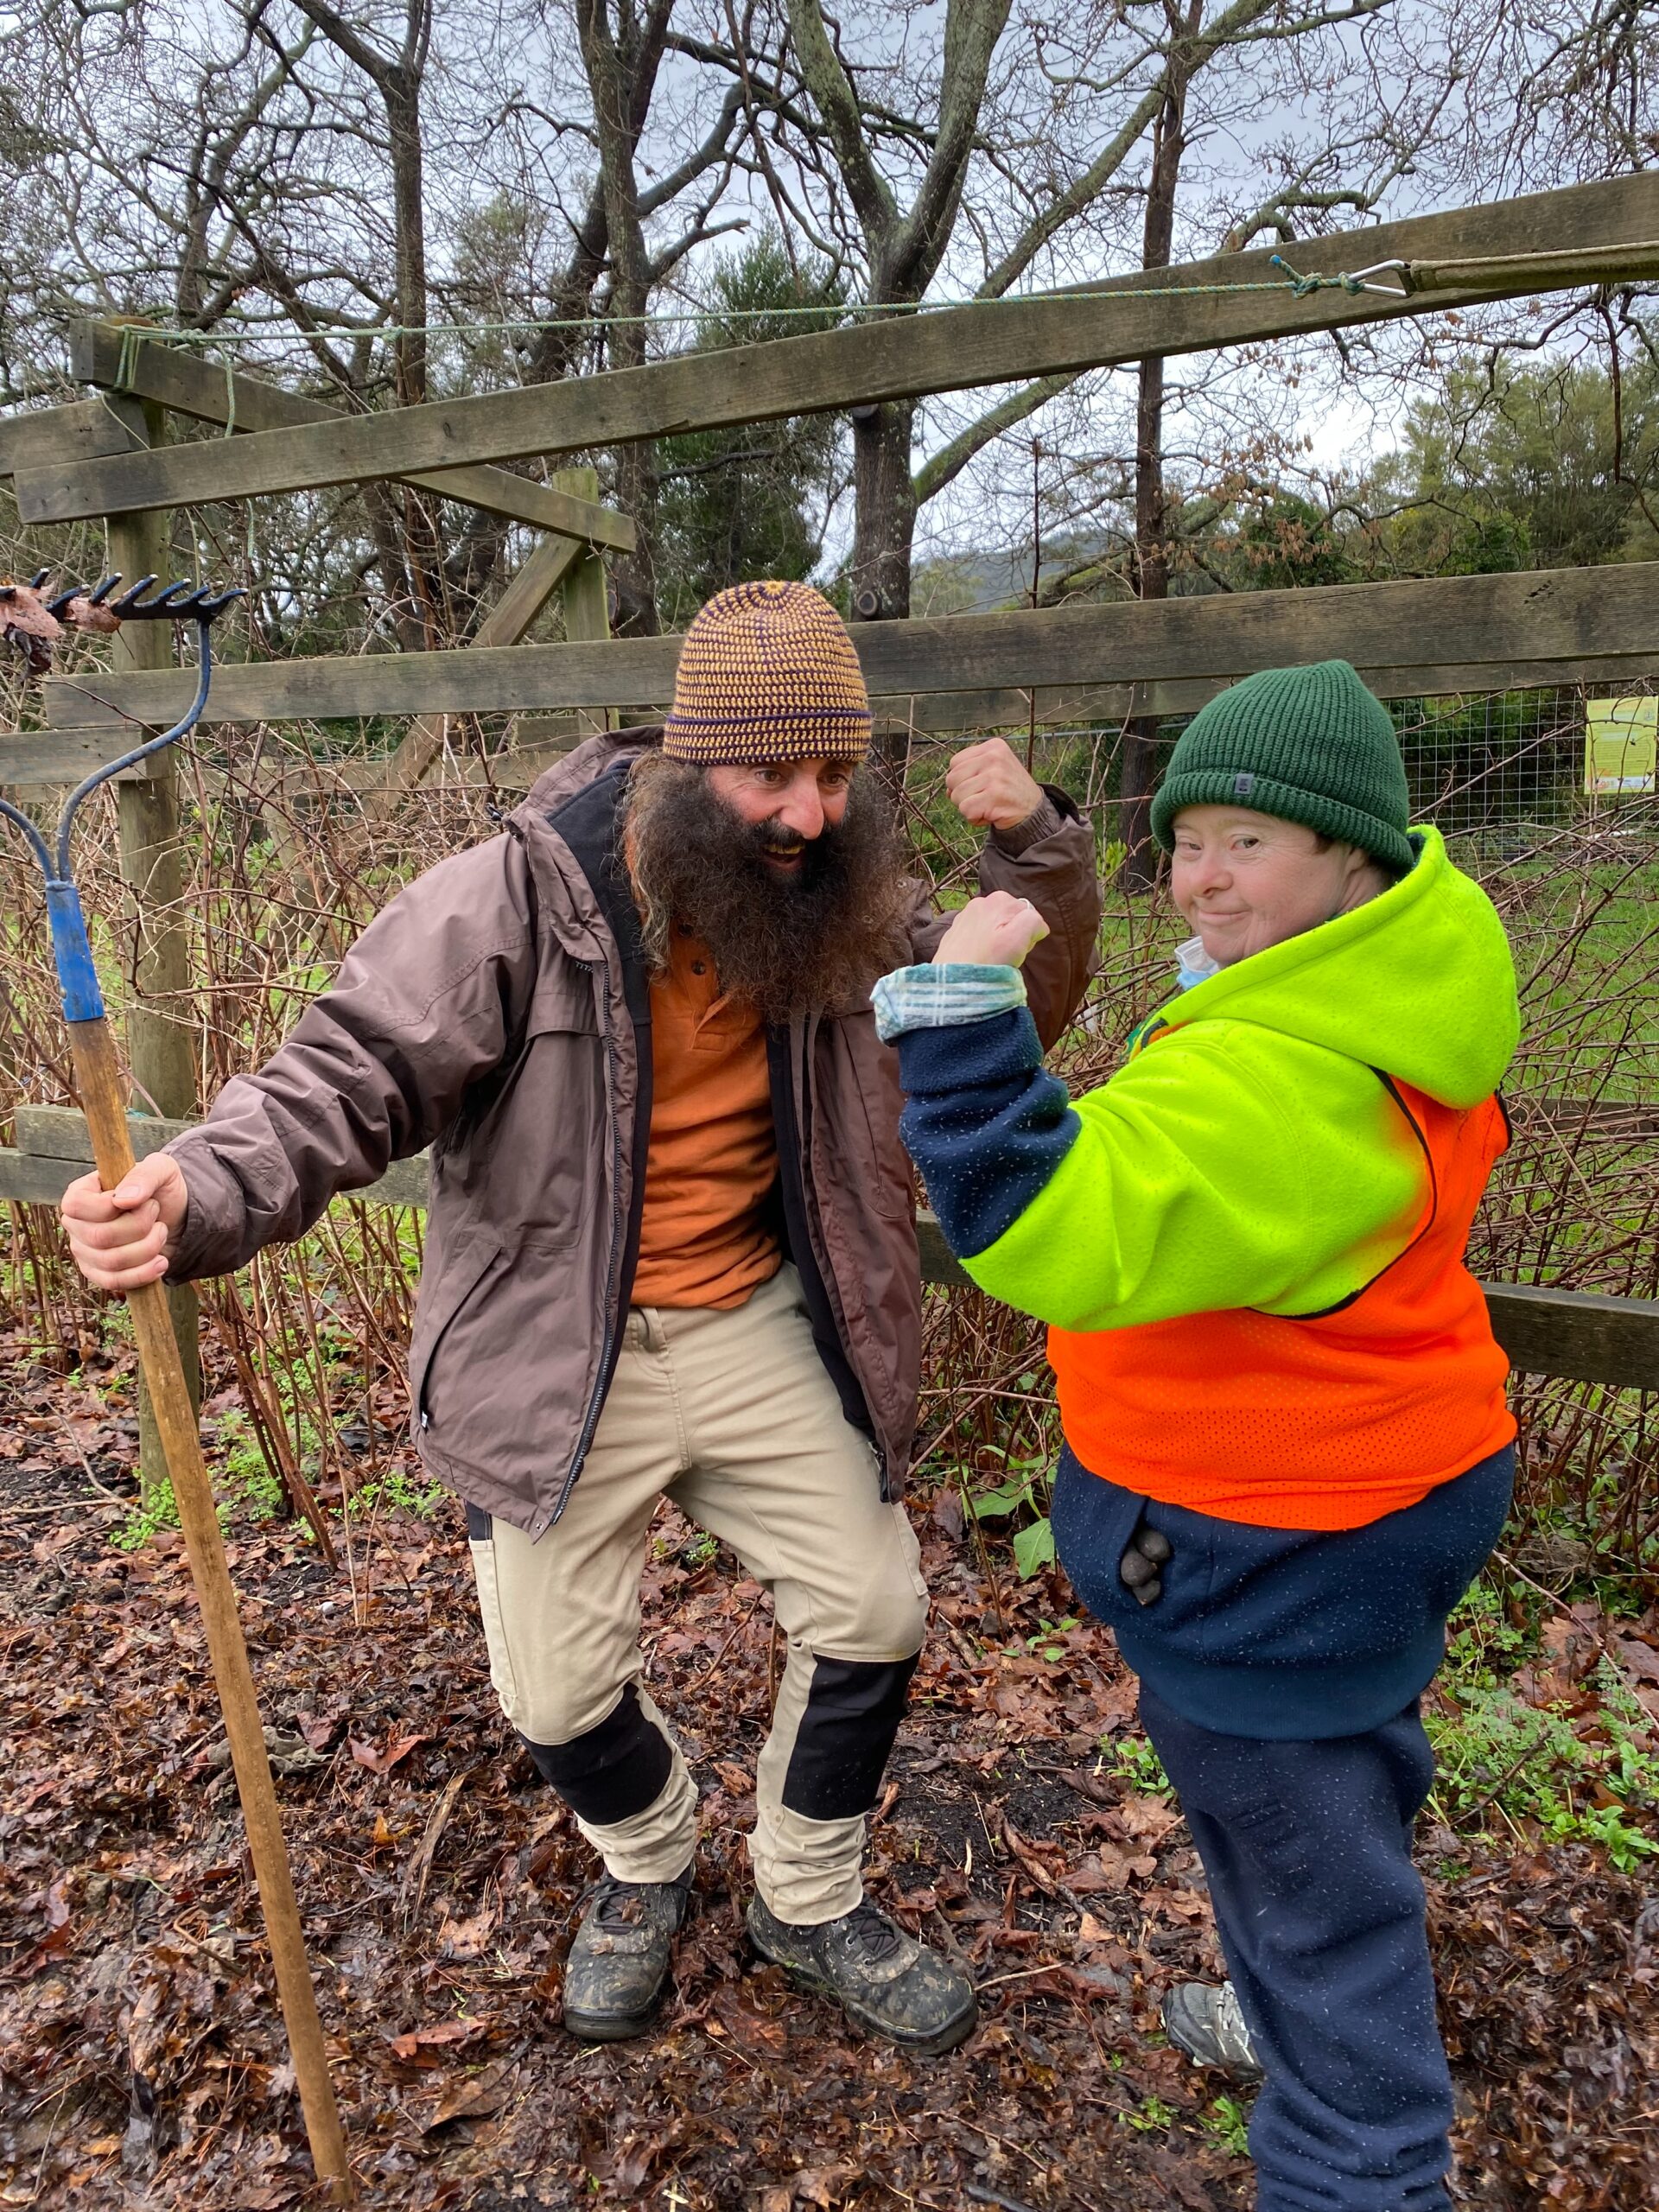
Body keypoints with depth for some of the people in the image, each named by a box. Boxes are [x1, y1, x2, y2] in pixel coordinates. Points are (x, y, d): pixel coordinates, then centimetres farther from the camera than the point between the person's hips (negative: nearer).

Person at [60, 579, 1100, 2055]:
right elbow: (351, 1074, -21)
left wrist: (1038, 845, -15)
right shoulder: (522, 897, -20)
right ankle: (646, 1855, 48)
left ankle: (809, 1901, 40)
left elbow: (1019, 1012, 3)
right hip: (560, 1353, -3)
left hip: (758, 1326, 4)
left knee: (874, 1611, 10)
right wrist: (202, 1197, -40)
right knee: (559, 1685, 9)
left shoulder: (839, 908, -5)